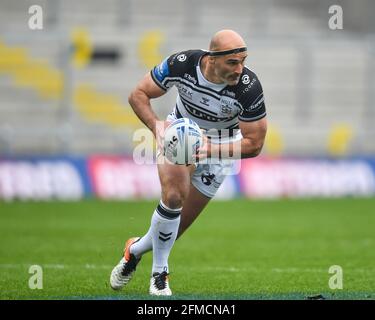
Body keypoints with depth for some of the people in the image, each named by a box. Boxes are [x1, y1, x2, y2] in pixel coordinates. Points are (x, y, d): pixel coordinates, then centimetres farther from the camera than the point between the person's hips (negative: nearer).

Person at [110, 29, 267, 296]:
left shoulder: (249, 88, -31)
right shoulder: (182, 64, -28)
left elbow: (254, 143, -21)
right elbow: (138, 94, -14)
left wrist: (212, 150, -36)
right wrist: (156, 126, -33)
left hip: (222, 145, 0)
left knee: (183, 220, 3)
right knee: (173, 195, -25)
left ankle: (136, 250, 33)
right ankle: (159, 272, -5)